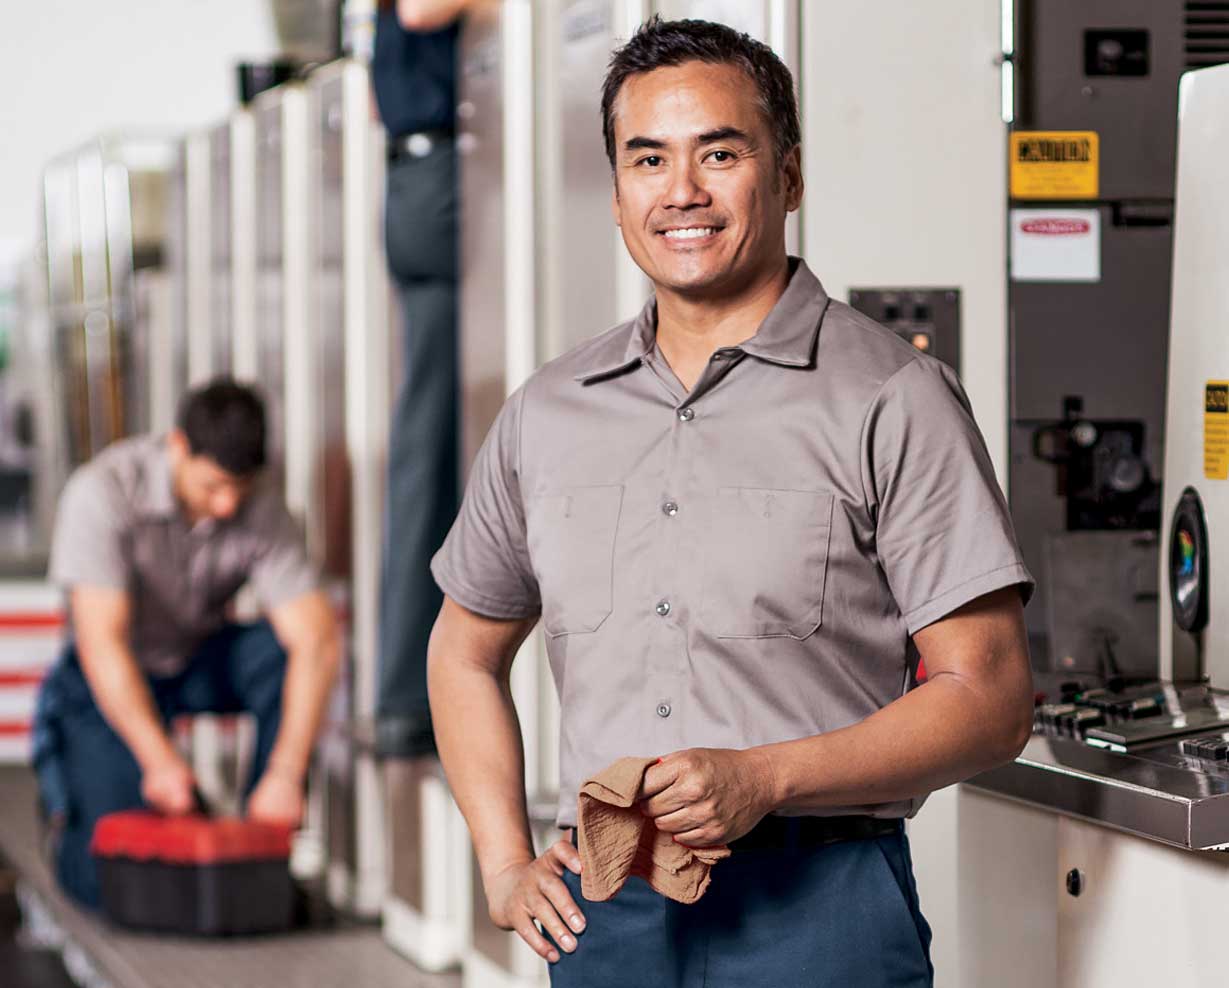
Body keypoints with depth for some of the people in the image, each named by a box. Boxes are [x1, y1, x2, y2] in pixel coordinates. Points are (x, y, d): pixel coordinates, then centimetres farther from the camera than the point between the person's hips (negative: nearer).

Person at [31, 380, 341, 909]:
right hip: (113, 680, -3)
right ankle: (66, 796, 19)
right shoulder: (102, 493, -28)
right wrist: (160, 759, -43)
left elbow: (319, 641, -29)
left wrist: (285, 774, -41)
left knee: (285, 653, -31)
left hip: (203, 661, 3)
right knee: (107, 879, -17)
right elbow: (102, 643, -32)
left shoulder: (263, 510, -21)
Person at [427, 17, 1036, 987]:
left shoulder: (891, 399, -4)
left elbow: (990, 698, -7)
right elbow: (466, 650, 23)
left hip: (817, 907, -3)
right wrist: (507, 865, 10)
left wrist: (763, 779, -18)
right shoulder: (548, 413, 11)